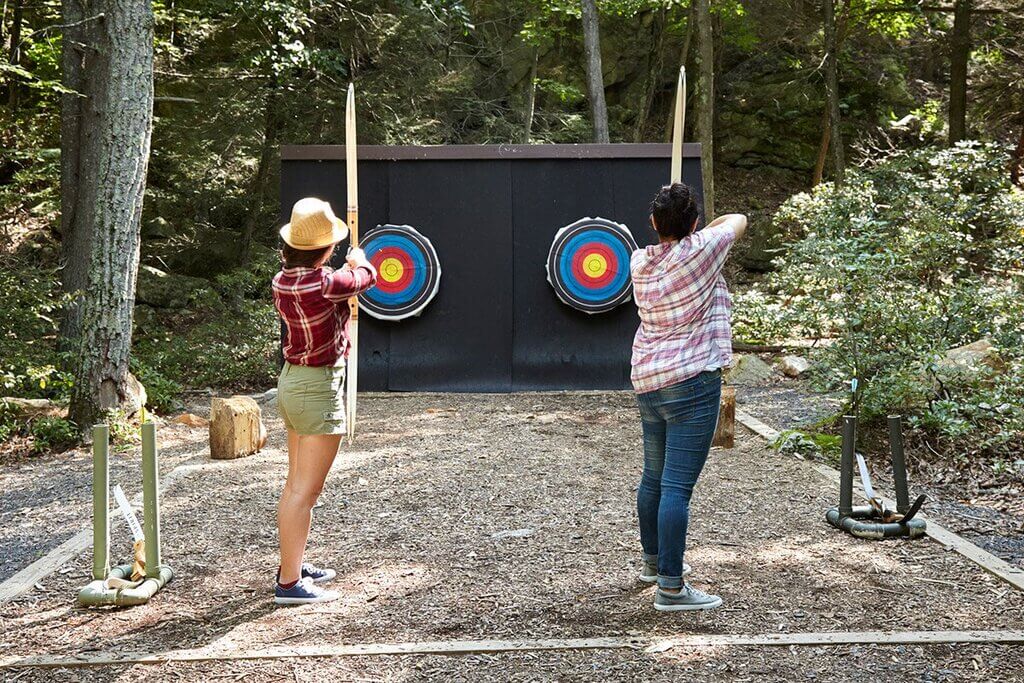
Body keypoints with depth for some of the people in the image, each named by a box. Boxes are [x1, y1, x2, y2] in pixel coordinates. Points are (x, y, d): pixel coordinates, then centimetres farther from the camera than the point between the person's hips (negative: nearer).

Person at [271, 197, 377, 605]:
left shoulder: (282, 282, 1)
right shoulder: (323, 284, -22)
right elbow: (367, 277, -3)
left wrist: (341, 277, 35)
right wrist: (359, 261, 19)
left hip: (290, 380, 9)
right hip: (318, 388, -9)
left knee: (295, 486, 19)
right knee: (305, 491, -4)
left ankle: (292, 564, 32)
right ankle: (289, 583, 1)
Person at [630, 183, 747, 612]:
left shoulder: (640, 262, 5)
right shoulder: (701, 250, -11)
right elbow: (738, 220, 8)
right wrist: (705, 228, 25)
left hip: (647, 382, 7)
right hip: (691, 383, -7)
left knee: (654, 477, 20)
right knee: (677, 486, -8)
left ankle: (654, 561, 38)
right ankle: (670, 587, -7)